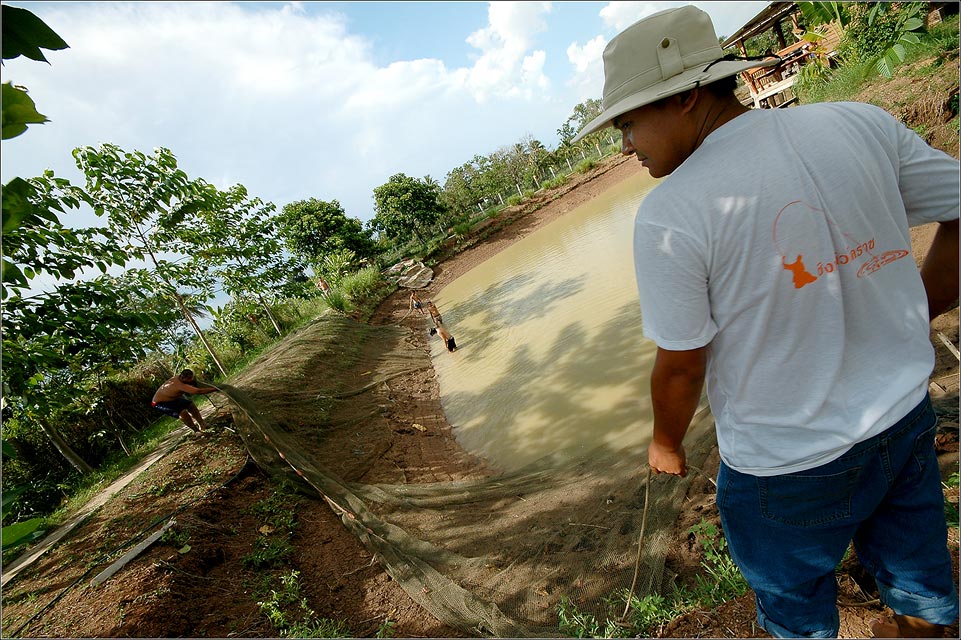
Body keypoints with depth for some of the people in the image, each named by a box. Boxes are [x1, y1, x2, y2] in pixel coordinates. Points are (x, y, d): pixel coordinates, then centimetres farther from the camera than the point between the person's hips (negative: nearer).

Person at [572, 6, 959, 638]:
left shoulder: (668, 214, -25)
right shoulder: (863, 123, -8)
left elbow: (681, 366, -18)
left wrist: (667, 444, 1)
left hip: (787, 463, -5)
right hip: (908, 416, 6)